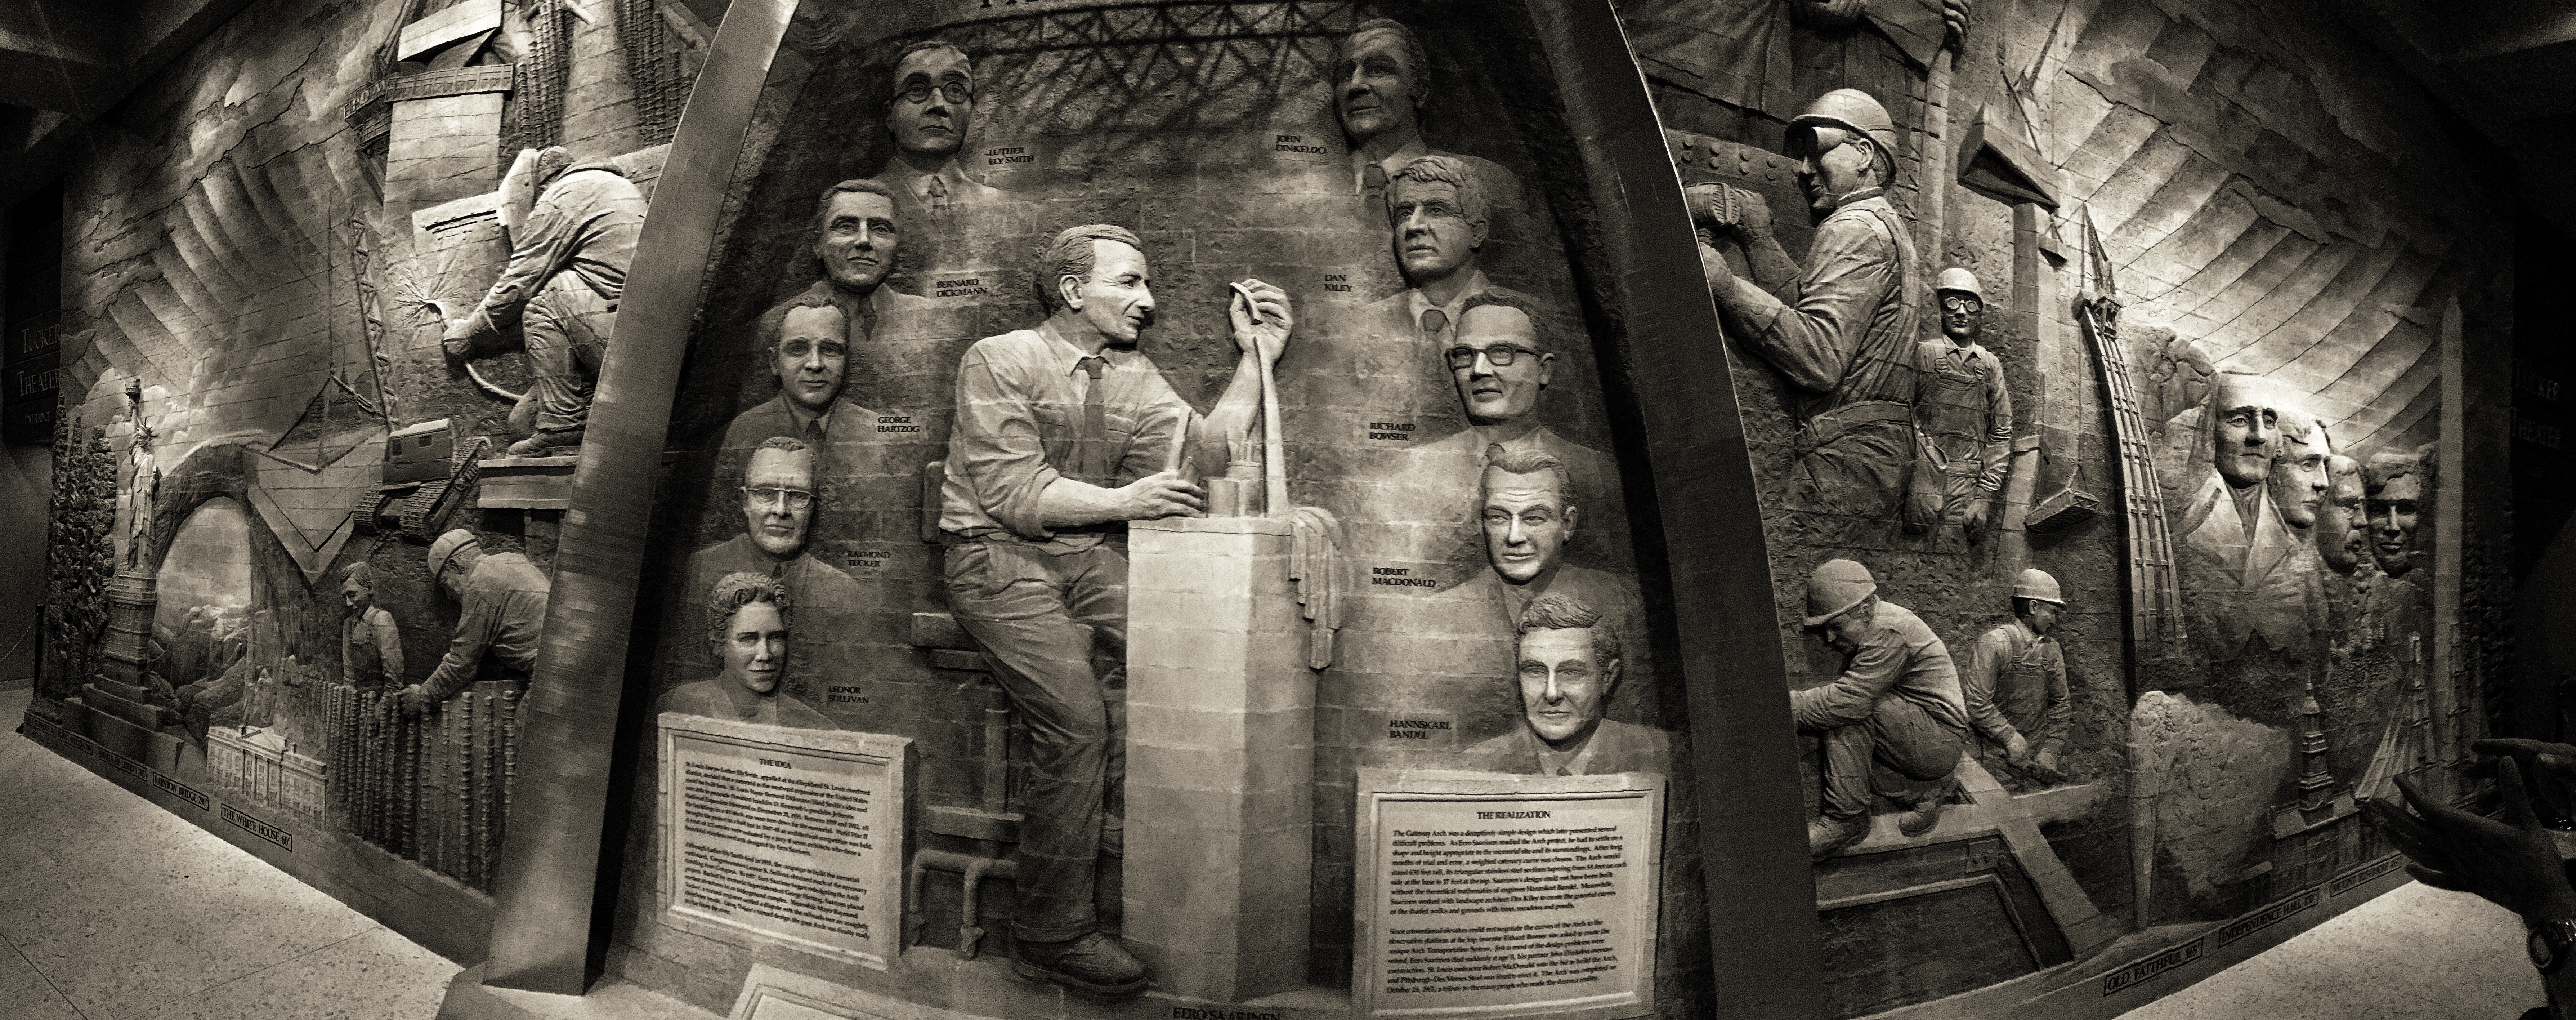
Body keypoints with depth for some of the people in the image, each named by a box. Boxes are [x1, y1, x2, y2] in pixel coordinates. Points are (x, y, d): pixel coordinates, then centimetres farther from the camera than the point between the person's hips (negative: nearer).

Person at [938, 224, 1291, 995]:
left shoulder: (1135, 376, 14)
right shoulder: (998, 361, -3)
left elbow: (1202, 453, -1)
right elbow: (1010, 492, -14)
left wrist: (1254, 361, -6)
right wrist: (1124, 501, -20)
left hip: (1093, 556, 6)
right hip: (1001, 559, -5)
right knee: (1078, 717, -22)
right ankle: (1053, 937, -9)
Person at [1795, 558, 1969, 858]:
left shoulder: (1889, 633, -23)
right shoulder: (1865, 630, 8)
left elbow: (1846, 702, -32)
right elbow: (1842, 690, 3)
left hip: (1940, 745, -10)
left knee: (1848, 712, -24)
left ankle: (1846, 818, -21)